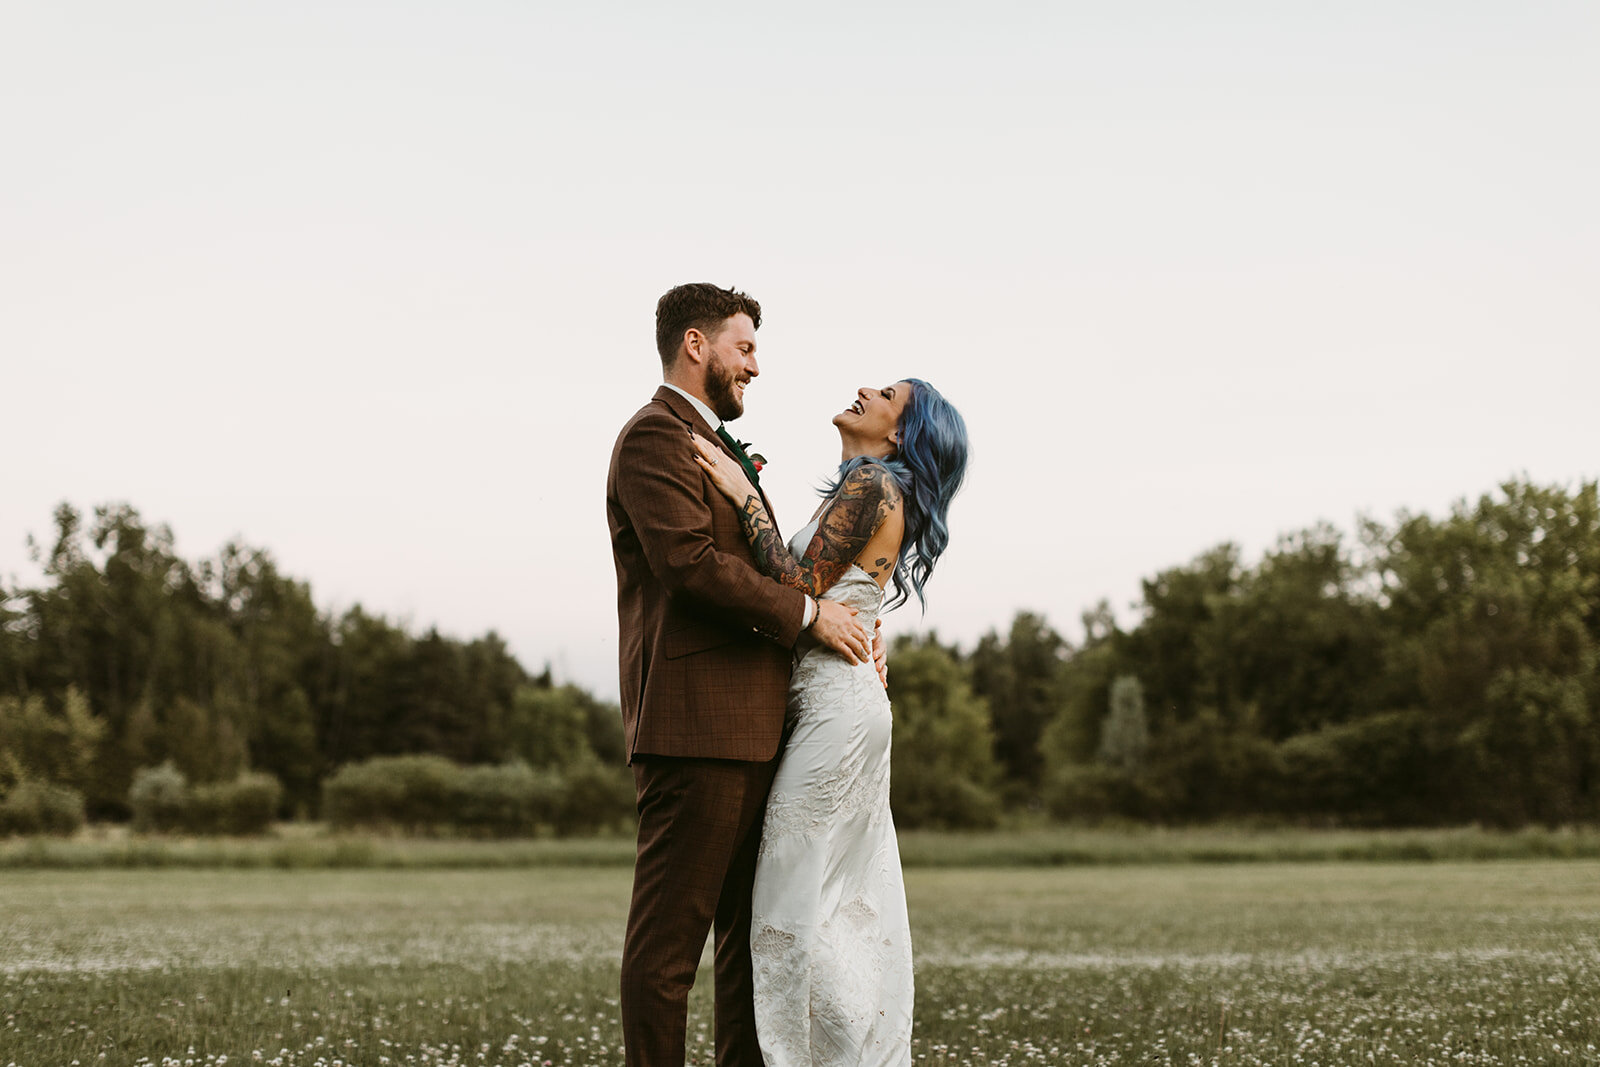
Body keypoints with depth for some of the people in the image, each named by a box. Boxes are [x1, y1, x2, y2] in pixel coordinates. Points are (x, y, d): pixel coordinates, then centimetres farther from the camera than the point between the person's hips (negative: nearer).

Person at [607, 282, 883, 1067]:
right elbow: (690, 561, -19)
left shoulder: (715, 447, 26)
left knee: (753, 928, 11)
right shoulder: (656, 435, -6)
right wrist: (808, 613, -13)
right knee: (671, 926, -8)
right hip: (692, 721, -10)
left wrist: (848, 627, 10)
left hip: (749, 729, 10)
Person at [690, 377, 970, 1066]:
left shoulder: (870, 483, -11)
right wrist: (753, 493, 13)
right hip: (846, 705, 10)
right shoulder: (877, 491, 19)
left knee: (795, 899, -7)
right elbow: (805, 585, 15)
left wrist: (745, 498, -13)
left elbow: (802, 589, -16)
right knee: (856, 905, 11)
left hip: (835, 709, -10)